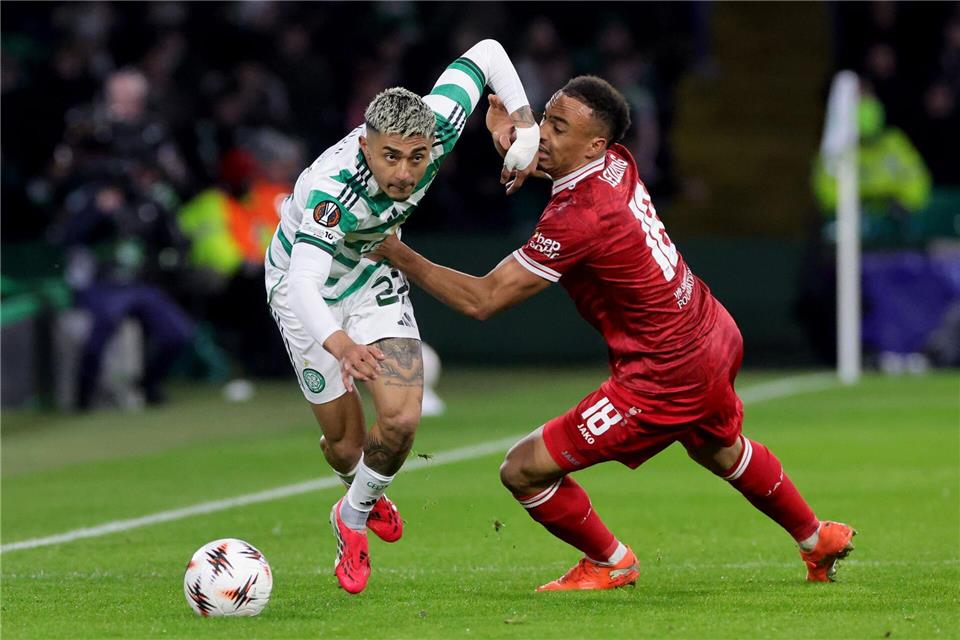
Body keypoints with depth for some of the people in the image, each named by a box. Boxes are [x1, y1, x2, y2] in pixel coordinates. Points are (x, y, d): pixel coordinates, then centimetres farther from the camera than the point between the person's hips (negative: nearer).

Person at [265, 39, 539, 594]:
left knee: (402, 418, -14)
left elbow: (486, 53, -11)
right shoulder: (332, 190, -43)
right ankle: (362, 492, 42)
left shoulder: (437, 127, -28)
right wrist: (340, 344, -72)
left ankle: (356, 514, 15)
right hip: (308, 292, -4)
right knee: (344, 440, 3)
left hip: (377, 277, 4)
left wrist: (525, 128, -14)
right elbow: (303, 283, -54)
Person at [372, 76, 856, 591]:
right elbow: (541, 162, 19)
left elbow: (481, 300, -25)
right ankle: (816, 540, 58)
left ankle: (610, 563, 21)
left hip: (668, 381, -10)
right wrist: (509, 141, -5)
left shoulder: (577, 219, -28)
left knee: (524, 470, -3)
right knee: (720, 449, 39)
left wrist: (399, 255, -18)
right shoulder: (617, 163, -4)